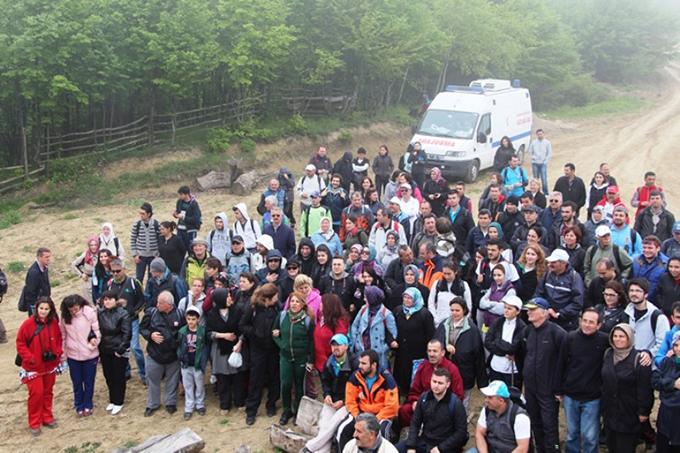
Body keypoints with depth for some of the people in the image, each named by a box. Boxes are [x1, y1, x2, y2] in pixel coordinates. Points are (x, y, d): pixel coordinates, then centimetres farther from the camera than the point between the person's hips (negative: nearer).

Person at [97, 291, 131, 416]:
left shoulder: (123, 314, -13)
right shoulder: (100, 313, -1)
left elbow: (127, 334, -13)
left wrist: (120, 349, -15)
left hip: (119, 351, -4)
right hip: (104, 350, 4)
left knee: (118, 377, 6)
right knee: (108, 376, 15)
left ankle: (118, 402, 21)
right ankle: (112, 400, 32)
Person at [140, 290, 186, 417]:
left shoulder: (178, 314, -11)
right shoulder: (151, 312, -10)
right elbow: (142, 328, 2)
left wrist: (180, 342, -9)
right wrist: (150, 335, -15)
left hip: (173, 355, 0)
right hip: (154, 354, 0)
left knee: (172, 380, 15)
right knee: (153, 380, 13)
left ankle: (170, 403, 33)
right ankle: (152, 404, 30)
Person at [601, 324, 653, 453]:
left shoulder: (638, 358, -14)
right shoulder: (608, 354, 5)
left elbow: (644, 388, -14)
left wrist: (643, 411, -14)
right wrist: (603, 406, 16)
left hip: (629, 414, -6)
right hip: (609, 412, 6)